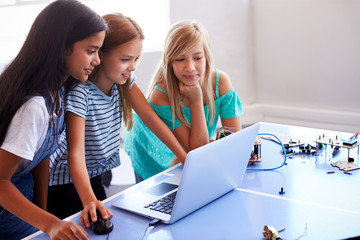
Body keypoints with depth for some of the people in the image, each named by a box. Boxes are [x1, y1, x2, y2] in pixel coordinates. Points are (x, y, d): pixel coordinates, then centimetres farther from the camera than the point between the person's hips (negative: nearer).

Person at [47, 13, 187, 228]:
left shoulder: (125, 79, -7)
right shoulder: (80, 91, -29)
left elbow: (150, 117, -7)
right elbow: (75, 152, -34)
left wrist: (186, 158, -14)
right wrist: (89, 201, -48)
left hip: (96, 175, 7)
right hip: (67, 181, -7)